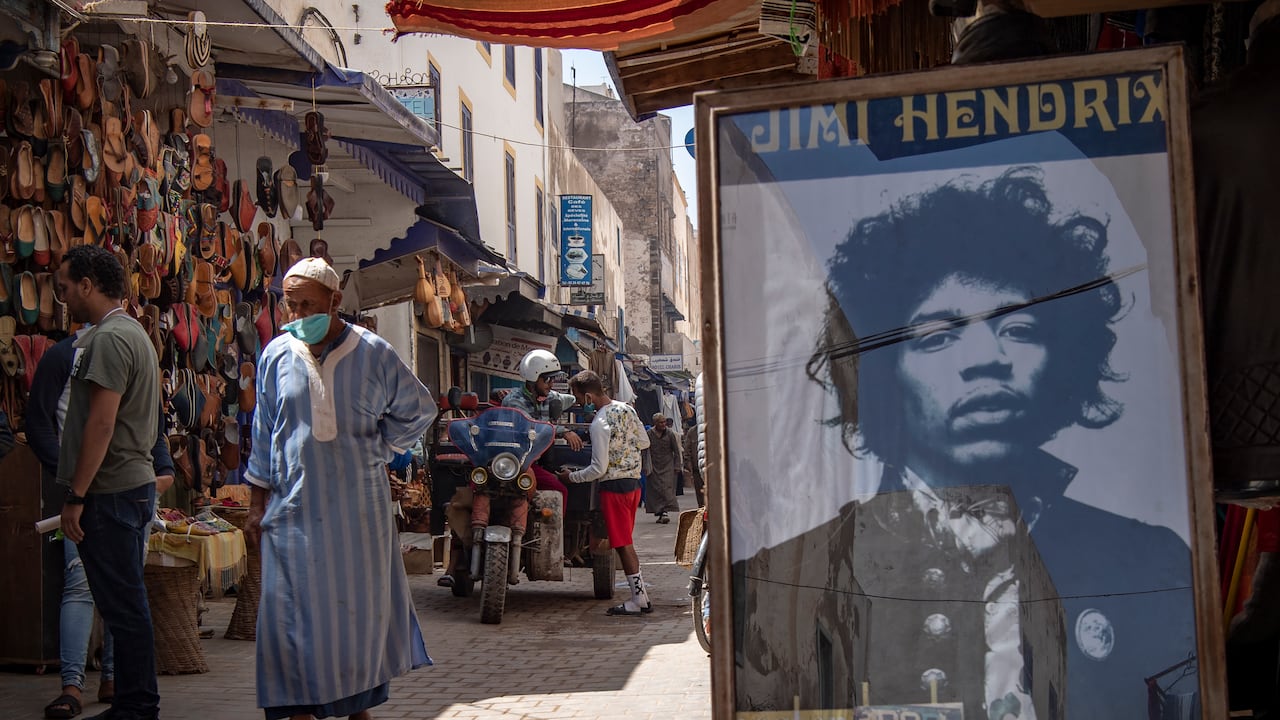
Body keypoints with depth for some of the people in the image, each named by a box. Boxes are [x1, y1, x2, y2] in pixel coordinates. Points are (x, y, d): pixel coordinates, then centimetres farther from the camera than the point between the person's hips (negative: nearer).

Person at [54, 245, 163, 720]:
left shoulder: (109, 338, -14)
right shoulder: (131, 332, 19)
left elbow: (101, 423, -21)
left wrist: (76, 495, -19)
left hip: (111, 491, -11)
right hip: (133, 485, 11)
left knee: (123, 605, -5)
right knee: (126, 604, 14)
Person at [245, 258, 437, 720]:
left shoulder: (373, 354, -2)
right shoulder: (276, 356, 2)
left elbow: (418, 410, 12)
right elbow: (264, 434, 8)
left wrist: (377, 451, 3)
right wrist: (257, 502, 6)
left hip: (358, 506, 0)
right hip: (294, 506, 1)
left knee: (362, 604, 6)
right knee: (294, 609, -2)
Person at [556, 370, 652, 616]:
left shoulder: (599, 424, -19)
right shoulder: (627, 409, 4)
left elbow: (599, 469, -17)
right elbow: (644, 442, 14)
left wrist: (571, 477, -4)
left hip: (614, 486, -8)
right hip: (634, 482, 8)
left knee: (622, 544, -1)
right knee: (626, 542, 14)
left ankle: (639, 599, 1)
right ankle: (641, 594, 15)